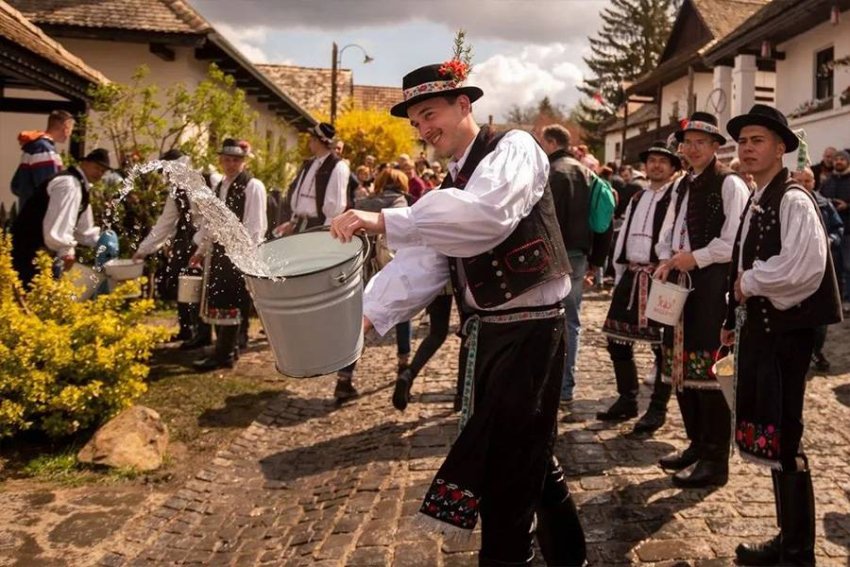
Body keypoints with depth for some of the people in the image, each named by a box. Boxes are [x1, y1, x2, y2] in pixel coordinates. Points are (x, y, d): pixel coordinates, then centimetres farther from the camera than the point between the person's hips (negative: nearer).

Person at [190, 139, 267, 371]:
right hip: (218, 251, 8)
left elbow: (255, 226, -14)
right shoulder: (220, 186, 16)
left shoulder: (253, 186, -8)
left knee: (229, 304, -5)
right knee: (218, 302, 11)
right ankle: (228, 349, 22)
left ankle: (224, 355, 1)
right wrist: (201, 250, 15)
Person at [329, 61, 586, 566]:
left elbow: (489, 212, -32)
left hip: (530, 330, -8)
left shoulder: (514, 147, -10)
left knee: (506, 462, 0)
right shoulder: (452, 186, 14)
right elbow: (421, 264, 2)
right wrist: (366, 314, -11)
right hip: (487, 331, 9)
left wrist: (386, 220, -36)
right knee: (527, 452, 21)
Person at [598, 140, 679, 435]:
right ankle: (627, 400, 25)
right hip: (631, 275, 7)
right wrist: (620, 273, 15)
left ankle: (658, 408, 13)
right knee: (617, 340, 10)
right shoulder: (637, 199, 18)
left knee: (662, 345, 1)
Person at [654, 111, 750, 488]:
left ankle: (716, 460, 4)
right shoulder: (682, 187, 19)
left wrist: (695, 258, -12)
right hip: (682, 285, 8)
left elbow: (735, 241, -14)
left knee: (709, 368, -7)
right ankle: (697, 444, 25)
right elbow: (667, 234, 20)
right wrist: (667, 261, 1)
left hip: (714, 286, -8)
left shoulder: (730, 185, -6)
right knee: (684, 366, 11)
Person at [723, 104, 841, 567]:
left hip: (784, 331, -9)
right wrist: (735, 320, 14)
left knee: (783, 439, -2)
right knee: (770, 437, 14)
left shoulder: (793, 200, -13)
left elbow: (803, 267, -27)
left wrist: (750, 282, -13)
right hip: (757, 329, 9)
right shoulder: (756, 202, 14)